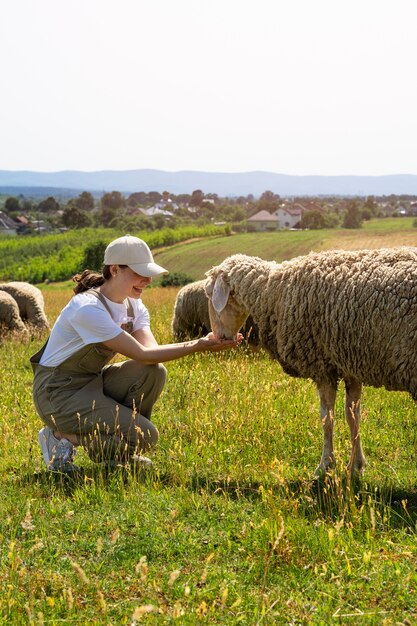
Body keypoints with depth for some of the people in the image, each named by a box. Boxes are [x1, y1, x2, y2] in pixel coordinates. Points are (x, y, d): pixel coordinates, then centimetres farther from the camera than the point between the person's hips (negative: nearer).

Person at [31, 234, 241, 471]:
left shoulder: (134, 306, 3)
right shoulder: (88, 308, -25)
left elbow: (151, 349, -15)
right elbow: (141, 354, -27)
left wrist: (202, 343, -31)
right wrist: (197, 345, -32)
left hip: (92, 381, 9)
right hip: (58, 393, -9)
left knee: (154, 372, -16)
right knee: (145, 436, -19)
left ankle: (123, 454, 0)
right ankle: (64, 437, -3)